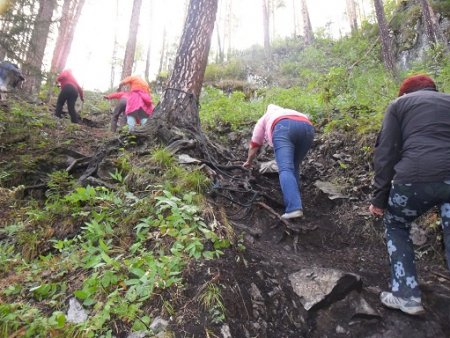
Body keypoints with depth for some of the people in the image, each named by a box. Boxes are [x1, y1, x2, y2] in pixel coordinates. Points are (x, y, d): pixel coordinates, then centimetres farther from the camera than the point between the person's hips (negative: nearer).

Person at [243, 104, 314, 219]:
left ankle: (293, 208, -28)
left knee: (285, 169, -12)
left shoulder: (264, 118, 38)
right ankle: (295, 205, 11)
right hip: (307, 128, 4)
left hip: (284, 128, -4)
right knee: (294, 168, 16)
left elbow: (254, 145, 38)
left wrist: (249, 161, 53)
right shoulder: (292, 113, 47)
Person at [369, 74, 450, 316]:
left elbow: (386, 152, 4)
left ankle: (407, 296, 18)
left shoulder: (400, 103, 16)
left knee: (395, 226, 21)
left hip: (416, 177, -3)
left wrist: (379, 197, 5)